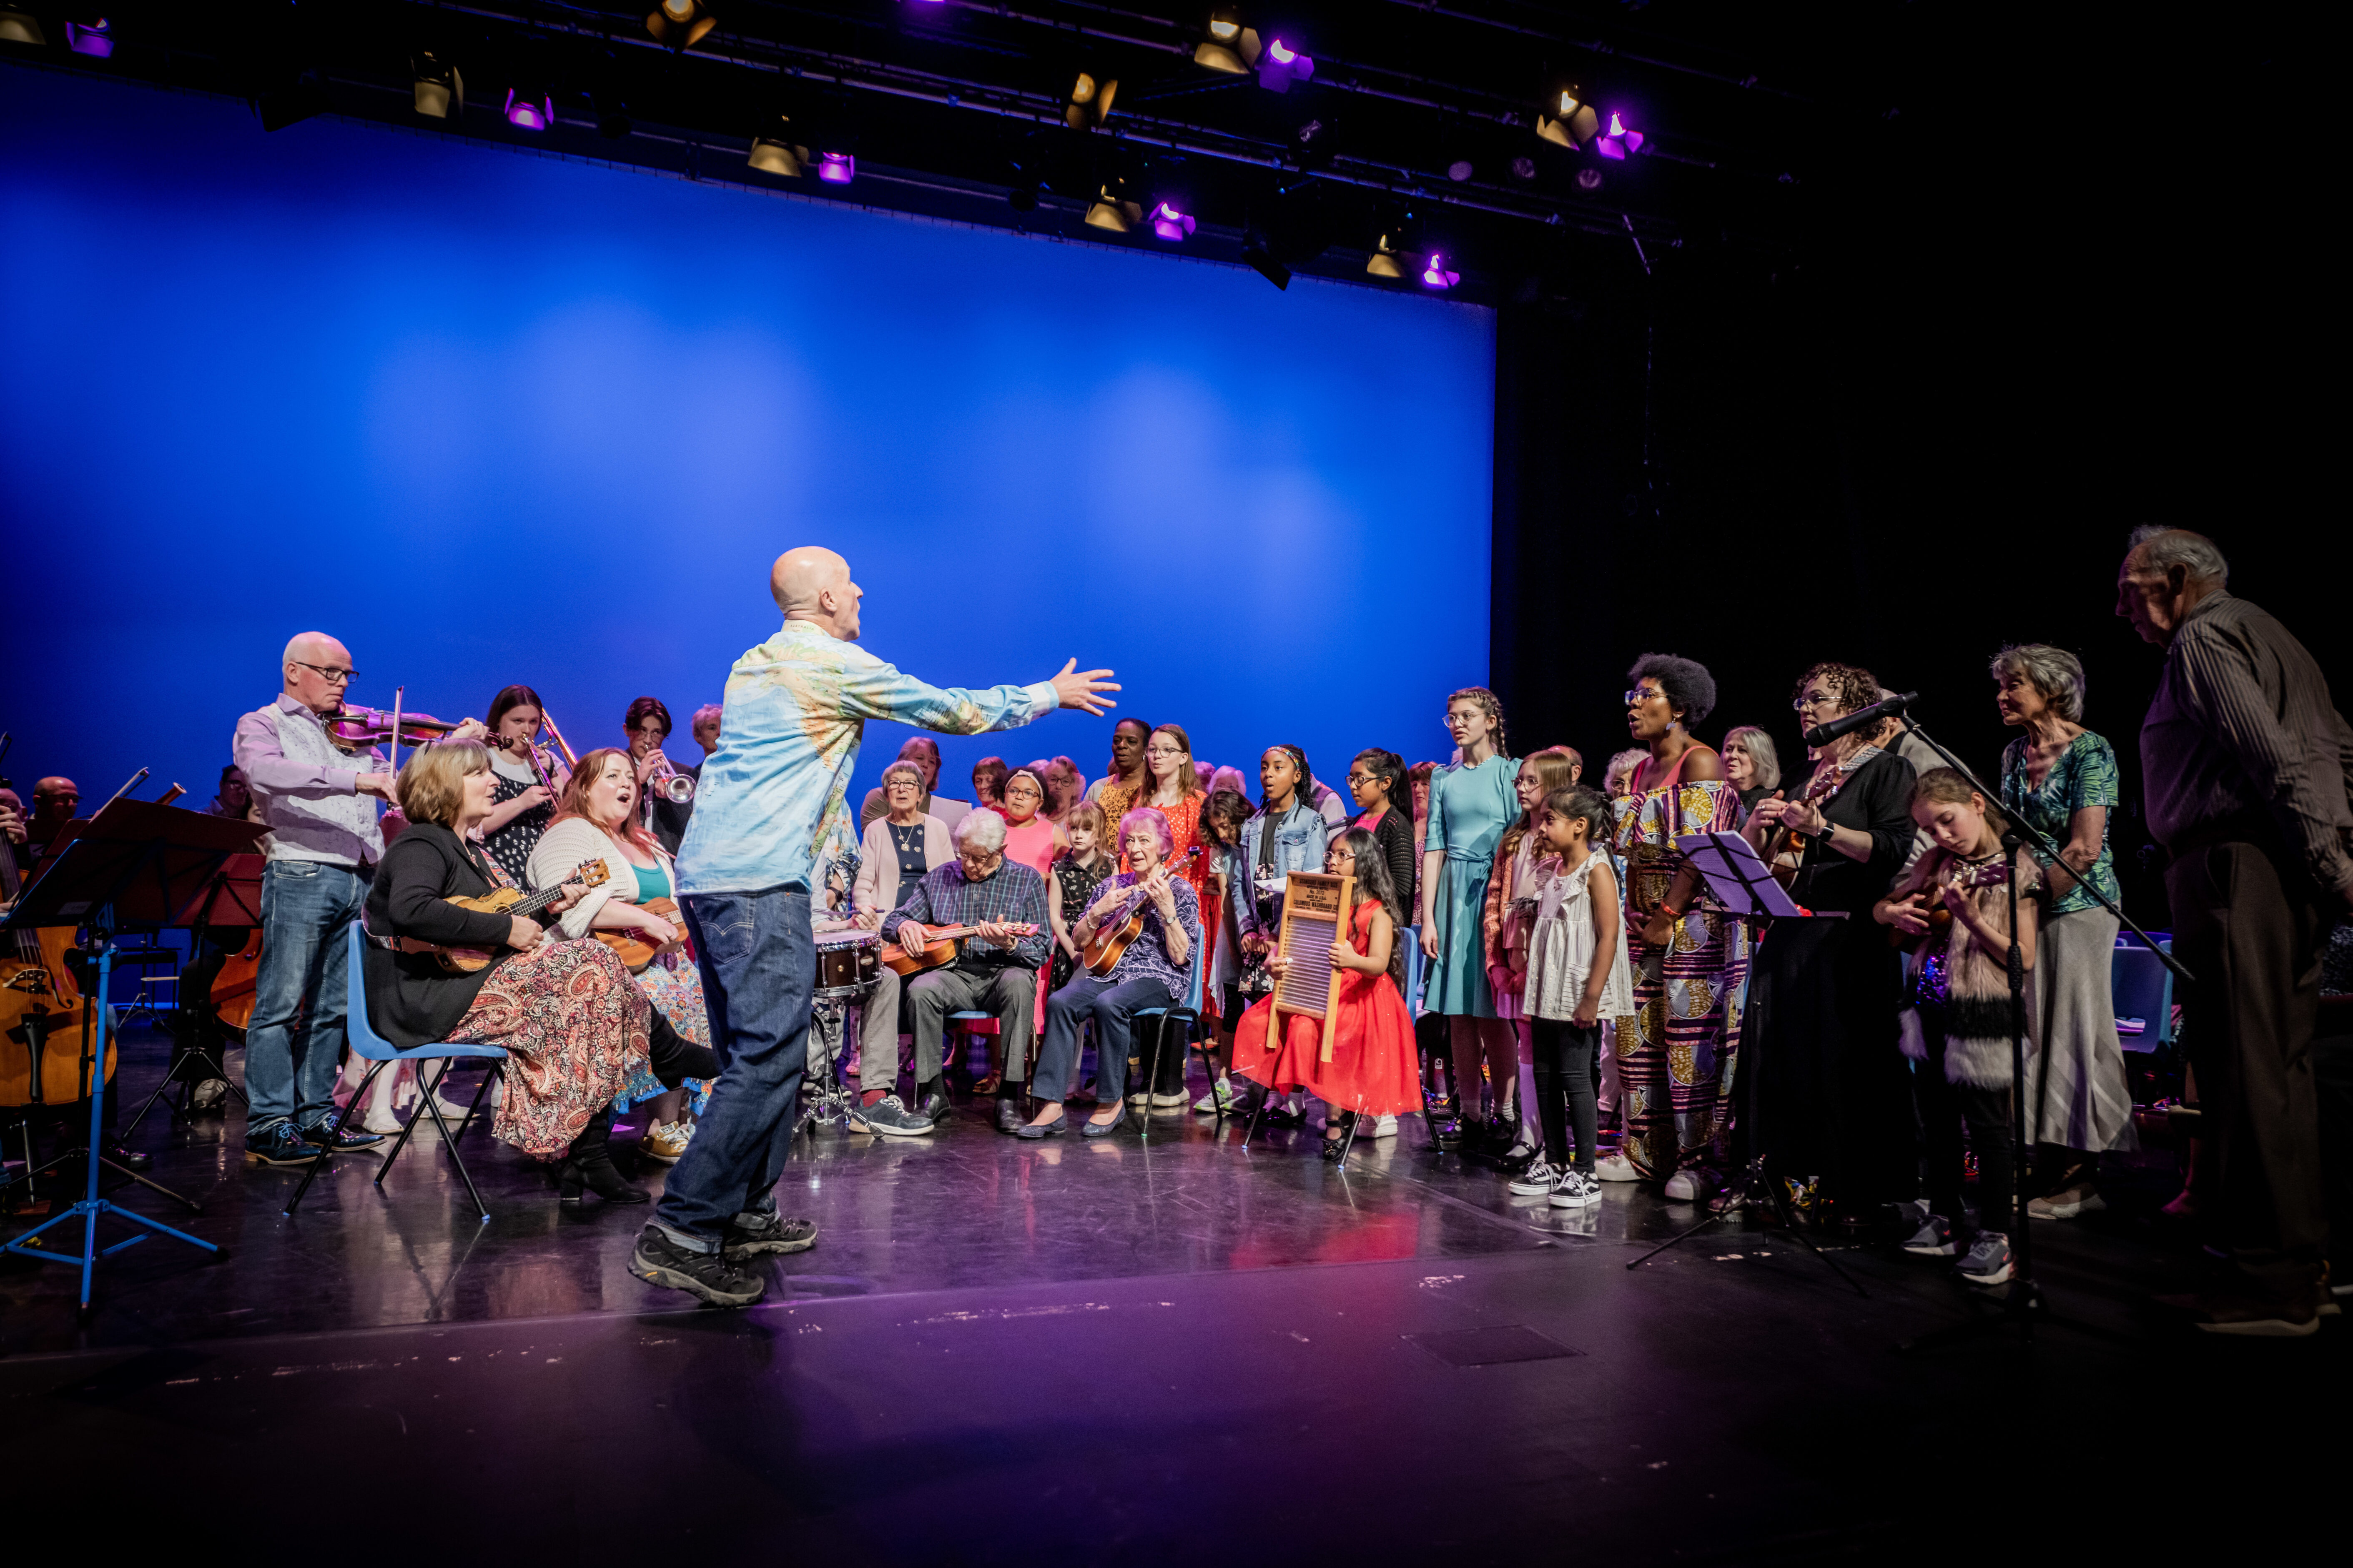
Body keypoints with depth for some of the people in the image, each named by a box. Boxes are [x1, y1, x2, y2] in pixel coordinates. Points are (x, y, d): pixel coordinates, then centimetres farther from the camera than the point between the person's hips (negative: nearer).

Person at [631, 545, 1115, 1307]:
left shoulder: (750, 667, 21)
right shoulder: (839, 665, -4)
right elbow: (952, 711, 5)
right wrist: (1050, 694, 17)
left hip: (704, 874, 10)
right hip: (760, 880, -10)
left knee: (756, 1051, 15)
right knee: (770, 1055, -12)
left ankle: (744, 1212, 20)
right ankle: (683, 1231, -14)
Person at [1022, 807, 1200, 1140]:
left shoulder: (1180, 891, 1)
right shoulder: (1112, 886, 15)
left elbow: (1180, 957, -9)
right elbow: (1079, 941, 14)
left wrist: (1167, 910, -20)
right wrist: (1100, 911, -3)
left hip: (1159, 979, -5)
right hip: (1110, 971, 5)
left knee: (1109, 1004, -36)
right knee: (1060, 1002, -25)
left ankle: (1111, 1101, -19)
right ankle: (1052, 1106, -27)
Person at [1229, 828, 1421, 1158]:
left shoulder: (1377, 912, -2)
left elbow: (1379, 965, -17)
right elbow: (1286, 943, 10)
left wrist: (1354, 961, -40)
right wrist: (1274, 962, -14)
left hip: (1358, 997, -6)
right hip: (1312, 992, 6)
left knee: (1307, 1030, -34)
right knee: (1257, 1022, -17)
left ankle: (1336, 1119, -16)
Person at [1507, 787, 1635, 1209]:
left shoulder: (1597, 871, -10)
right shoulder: (1550, 871, 14)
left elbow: (1609, 936, -16)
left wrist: (1592, 997, -20)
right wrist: (1531, 989, 16)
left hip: (1578, 996, -8)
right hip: (1546, 994, 8)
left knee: (1575, 1077, -6)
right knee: (1545, 1075, 10)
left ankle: (1585, 1174, 1)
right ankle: (1555, 1164, 20)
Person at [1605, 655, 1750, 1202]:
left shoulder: (1701, 762, -9)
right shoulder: (1640, 771, 17)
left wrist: (1668, 917, -18)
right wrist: (1636, 917, 9)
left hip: (1694, 923, -8)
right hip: (1645, 921, 8)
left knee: (1692, 1036, -6)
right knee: (1639, 1034, 8)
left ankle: (1700, 1159, 1)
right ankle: (1644, 1151, 16)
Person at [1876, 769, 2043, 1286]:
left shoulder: (2016, 872, -9)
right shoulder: (1934, 866, 9)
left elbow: (2024, 959, -13)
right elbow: (1880, 908, 21)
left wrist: (1971, 918, -24)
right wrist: (1895, 913, -2)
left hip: (1982, 1014, -6)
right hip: (1931, 1008, 7)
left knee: (1987, 1123, -1)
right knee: (1936, 1118, 14)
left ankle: (1994, 1234, 9)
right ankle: (1943, 1217, 25)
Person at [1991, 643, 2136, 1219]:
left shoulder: (2089, 751, -10)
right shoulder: (2014, 754, 11)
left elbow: (2083, 850, -16)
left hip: (2077, 906, -6)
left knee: (2071, 1029, -4)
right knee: (2033, 1031, 5)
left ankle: (2079, 1177, 4)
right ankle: (2050, 1169, 14)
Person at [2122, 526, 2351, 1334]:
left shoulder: (2203, 639, -7)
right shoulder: (2261, 630, 23)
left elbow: (2273, 758, -18)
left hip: (2237, 866, -10)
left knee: (2247, 1071, -8)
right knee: (2281, 1068, 14)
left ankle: (2272, 1282, -4)